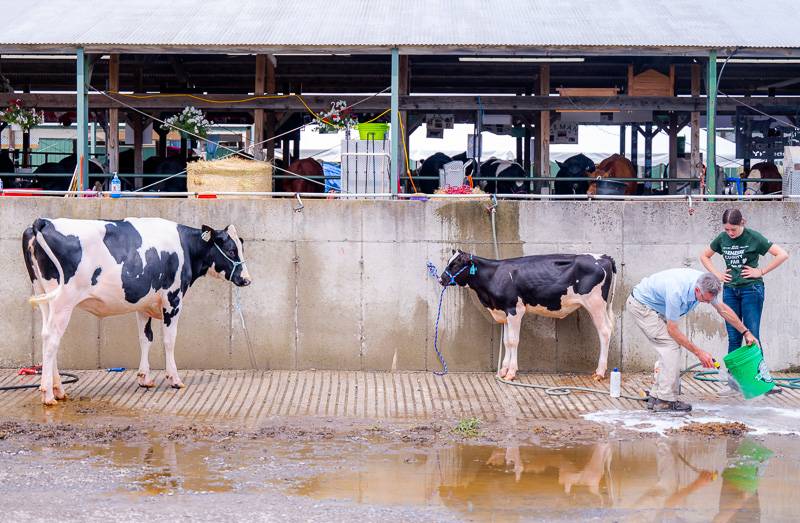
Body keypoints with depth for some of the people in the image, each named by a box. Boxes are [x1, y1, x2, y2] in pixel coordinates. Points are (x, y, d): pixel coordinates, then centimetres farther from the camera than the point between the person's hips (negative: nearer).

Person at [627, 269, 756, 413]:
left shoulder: (706, 284, -14)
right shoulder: (677, 291, -38)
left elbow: (723, 309, 3)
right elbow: (672, 329, -27)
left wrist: (746, 332, 6)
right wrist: (699, 352, -23)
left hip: (655, 307, 9)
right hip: (641, 305, -9)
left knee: (669, 348, 6)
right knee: (670, 345, -15)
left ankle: (656, 397, 10)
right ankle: (666, 401, -13)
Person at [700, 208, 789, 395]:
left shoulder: (753, 237, -10)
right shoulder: (722, 238, 4)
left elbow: (782, 254, -14)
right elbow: (704, 256, 20)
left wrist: (761, 271, -12)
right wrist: (717, 274, 6)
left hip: (751, 289, -5)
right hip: (730, 290, 5)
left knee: (752, 336, -4)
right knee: (733, 338, 6)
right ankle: (733, 383, 10)